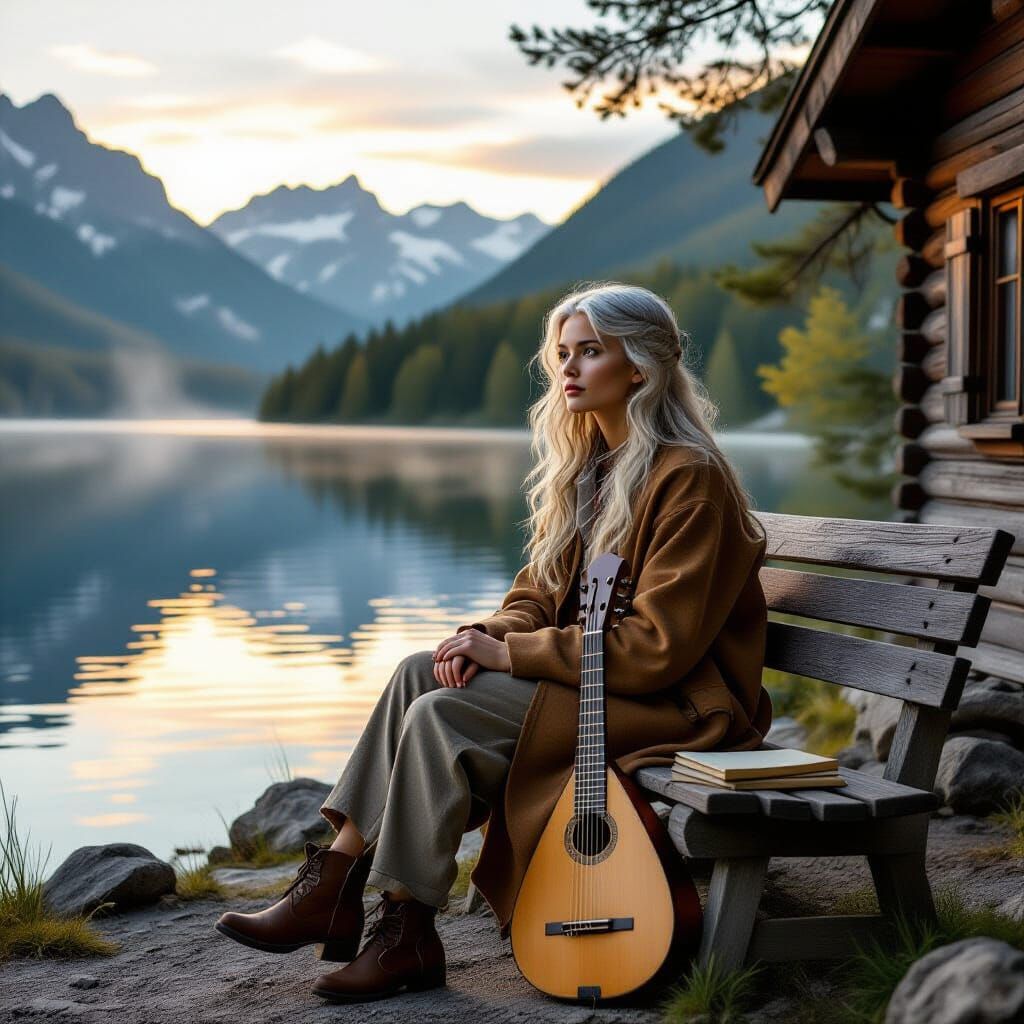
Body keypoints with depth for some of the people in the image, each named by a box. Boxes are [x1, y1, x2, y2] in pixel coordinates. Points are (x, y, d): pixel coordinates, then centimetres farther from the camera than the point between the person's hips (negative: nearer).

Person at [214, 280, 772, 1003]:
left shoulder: (689, 480, -17)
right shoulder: (586, 467, 12)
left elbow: (656, 644, -22)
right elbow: (541, 590, 14)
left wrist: (510, 652, -20)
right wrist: (487, 639, -9)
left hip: (676, 699, -8)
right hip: (586, 667, 8)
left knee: (441, 716, -22)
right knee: (418, 675, -13)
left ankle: (407, 933, -12)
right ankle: (333, 886, -15)